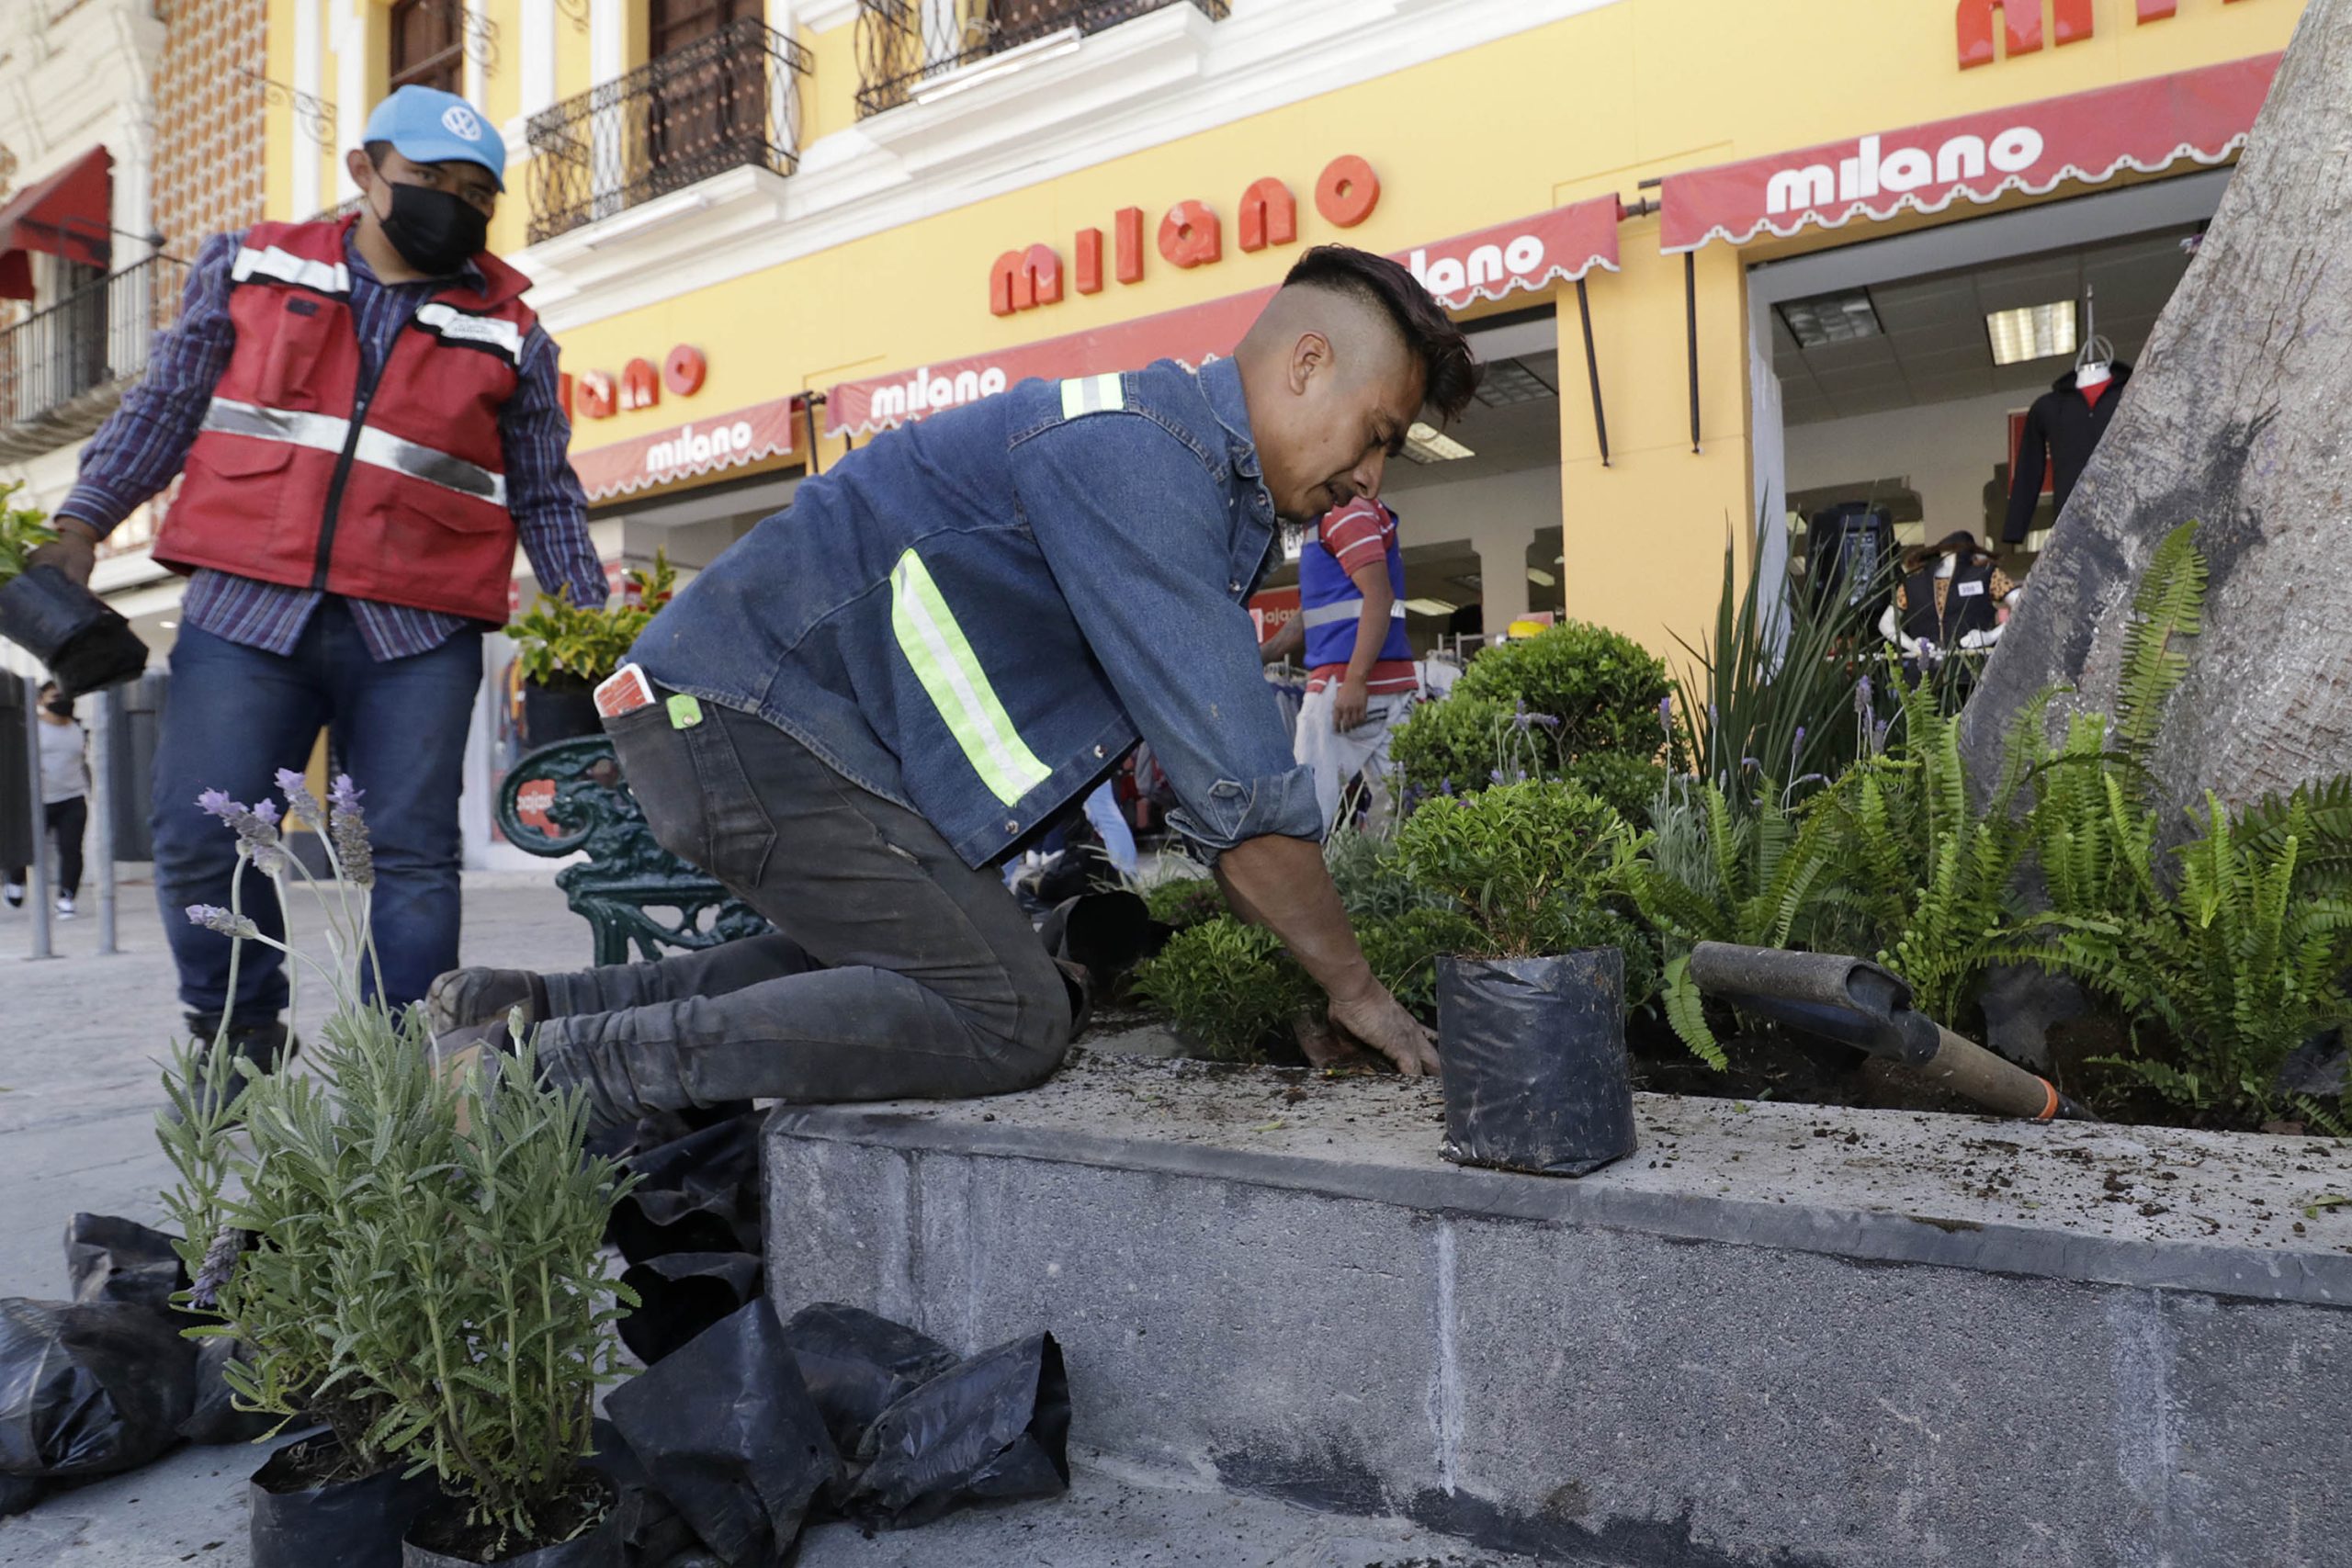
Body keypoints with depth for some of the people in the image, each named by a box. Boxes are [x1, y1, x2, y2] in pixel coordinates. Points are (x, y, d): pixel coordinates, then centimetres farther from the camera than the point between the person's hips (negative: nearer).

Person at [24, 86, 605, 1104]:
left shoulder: (508, 332, 11)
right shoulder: (252, 269, 13)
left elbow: (544, 495, 14)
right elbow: (167, 404, 17)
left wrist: (593, 618, 4)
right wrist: (81, 527, 9)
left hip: (419, 636, -1)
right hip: (245, 607, 1)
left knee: (412, 856, -3)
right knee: (199, 841, -1)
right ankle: (238, 1032, 21)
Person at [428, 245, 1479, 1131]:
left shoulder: (1207, 493, 14)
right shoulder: (1138, 455, -19)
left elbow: (1210, 766, 18)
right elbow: (1233, 784, -21)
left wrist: (1316, 976, 15)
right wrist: (1354, 989, -9)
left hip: (738, 717, 11)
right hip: (741, 712, -11)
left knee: (894, 954, 23)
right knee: (1007, 1015, -15)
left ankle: (522, 1004, 18)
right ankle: (546, 1068, -14)